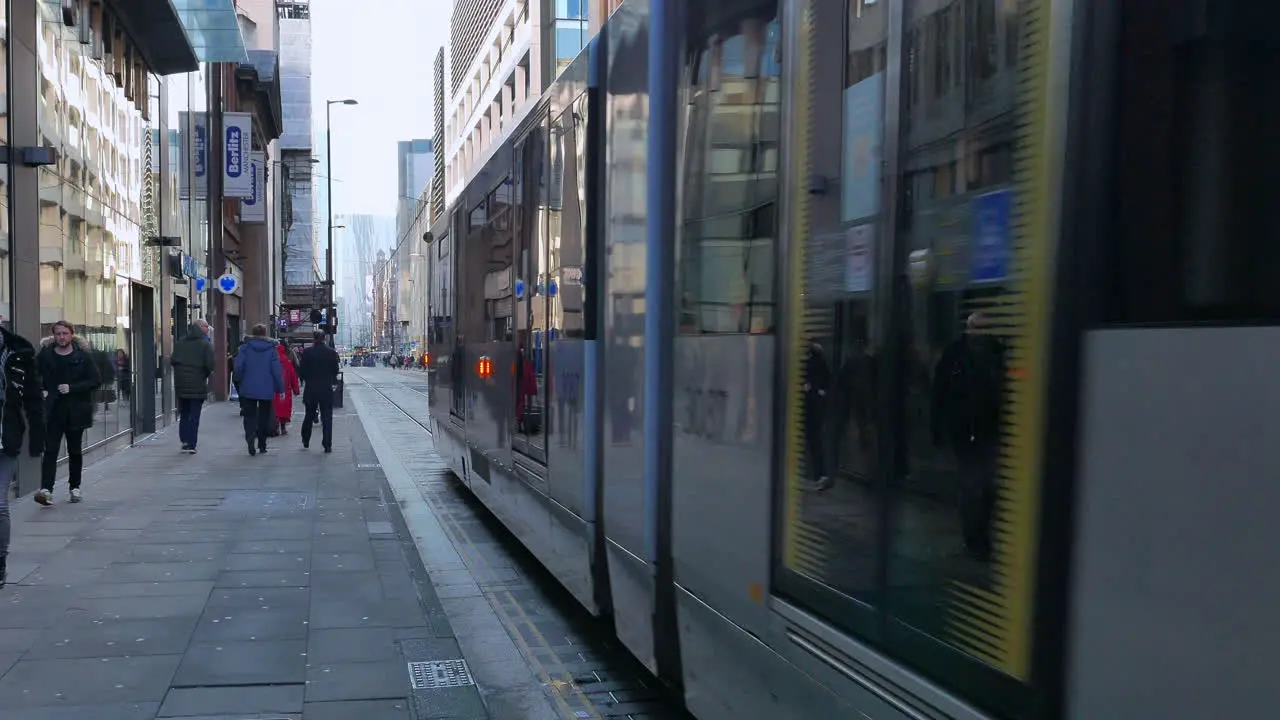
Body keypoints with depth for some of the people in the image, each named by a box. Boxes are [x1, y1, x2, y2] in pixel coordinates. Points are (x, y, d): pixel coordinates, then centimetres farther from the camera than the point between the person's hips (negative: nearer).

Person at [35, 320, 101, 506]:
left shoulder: (83, 356, -1)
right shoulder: (45, 355, 3)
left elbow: (96, 381, -4)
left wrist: (72, 388, -12)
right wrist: (41, 392, -7)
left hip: (76, 411, 0)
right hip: (53, 411, 0)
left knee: (75, 450, 11)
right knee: (50, 449, -10)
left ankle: (75, 487, 24)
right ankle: (46, 489, -16)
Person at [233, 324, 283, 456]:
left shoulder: (245, 346, -2)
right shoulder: (271, 348, -2)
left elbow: (238, 366, -6)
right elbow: (277, 370, -4)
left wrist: (239, 381, 11)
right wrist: (281, 388, 0)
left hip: (248, 389, 0)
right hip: (267, 390, 0)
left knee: (249, 416, 4)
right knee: (264, 417, 11)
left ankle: (251, 438, -21)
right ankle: (262, 445, 15)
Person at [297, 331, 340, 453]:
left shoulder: (307, 352, -7)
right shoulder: (331, 352, -7)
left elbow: (302, 371, -3)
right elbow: (335, 371, 0)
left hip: (310, 389, 1)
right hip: (326, 389, -1)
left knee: (309, 416, 17)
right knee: (327, 417, 1)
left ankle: (305, 441, 28)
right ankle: (327, 445, -4)